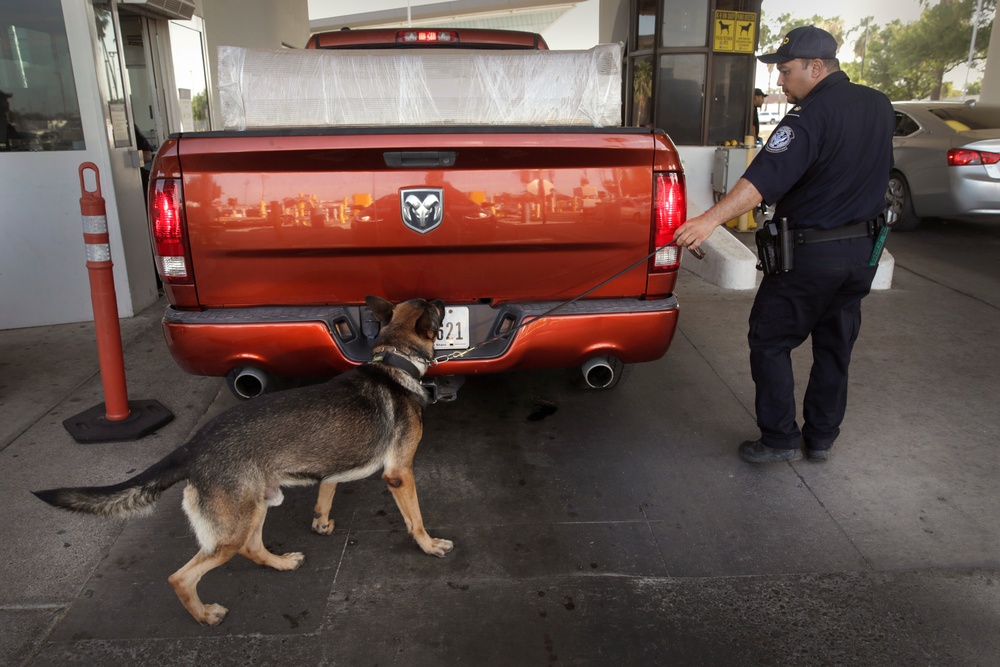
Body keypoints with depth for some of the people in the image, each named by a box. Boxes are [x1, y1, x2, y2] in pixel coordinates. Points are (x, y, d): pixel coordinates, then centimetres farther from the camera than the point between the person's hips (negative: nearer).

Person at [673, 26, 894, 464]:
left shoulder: (810, 118, -19)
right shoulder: (879, 106, 6)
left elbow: (763, 180, -32)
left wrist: (710, 220, -40)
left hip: (810, 254, -8)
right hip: (863, 250, 8)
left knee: (770, 342, 6)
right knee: (835, 347, 16)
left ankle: (780, 438, 9)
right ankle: (821, 438, 27)